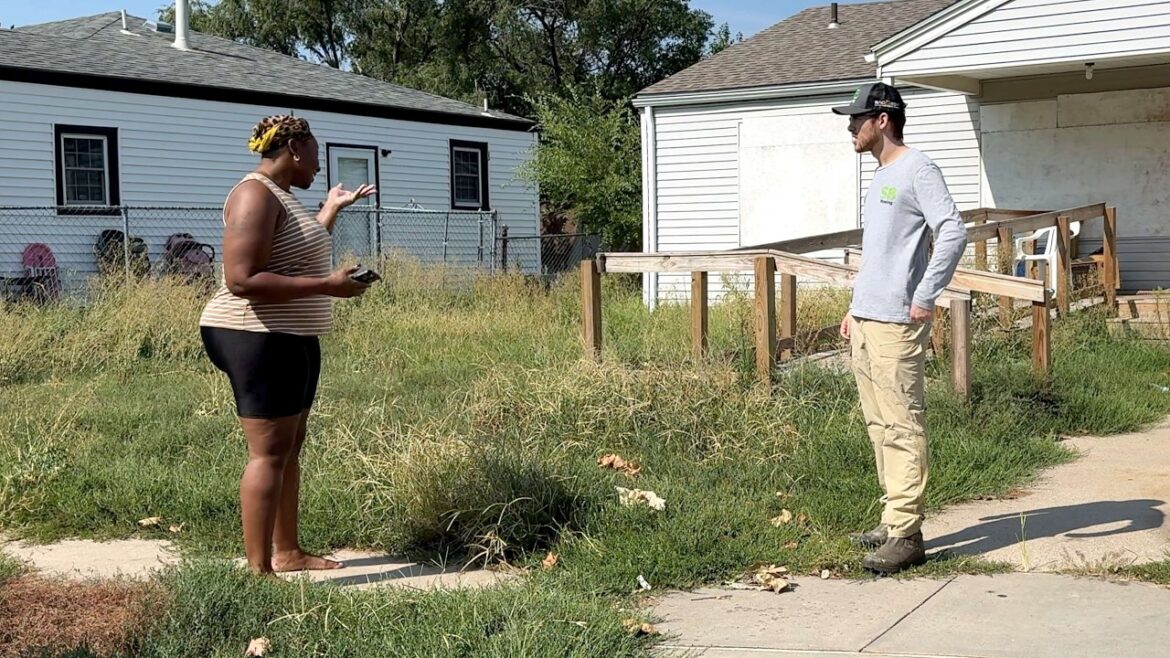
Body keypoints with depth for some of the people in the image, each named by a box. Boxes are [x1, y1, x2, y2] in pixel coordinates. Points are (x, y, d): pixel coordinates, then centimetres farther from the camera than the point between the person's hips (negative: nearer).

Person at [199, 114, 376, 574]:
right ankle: (259, 571, -7)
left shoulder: (280, 195, 16)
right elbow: (242, 280, -26)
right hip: (258, 340, -11)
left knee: (291, 447, 14)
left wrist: (332, 208, 31)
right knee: (269, 452, -10)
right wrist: (327, 287, -25)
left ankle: (287, 552, 22)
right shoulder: (255, 196, -17)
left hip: (291, 339, 11)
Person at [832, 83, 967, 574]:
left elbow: (953, 234, -19)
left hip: (896, 324, -10)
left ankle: (906, 535, -7)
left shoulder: (916, 170, -8)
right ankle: (894, 520, 19)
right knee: (879, 425, 12)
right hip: (865, 321, 10)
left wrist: (925, 298, -19)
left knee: (902, 427, -9)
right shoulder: (880, 176, 21)